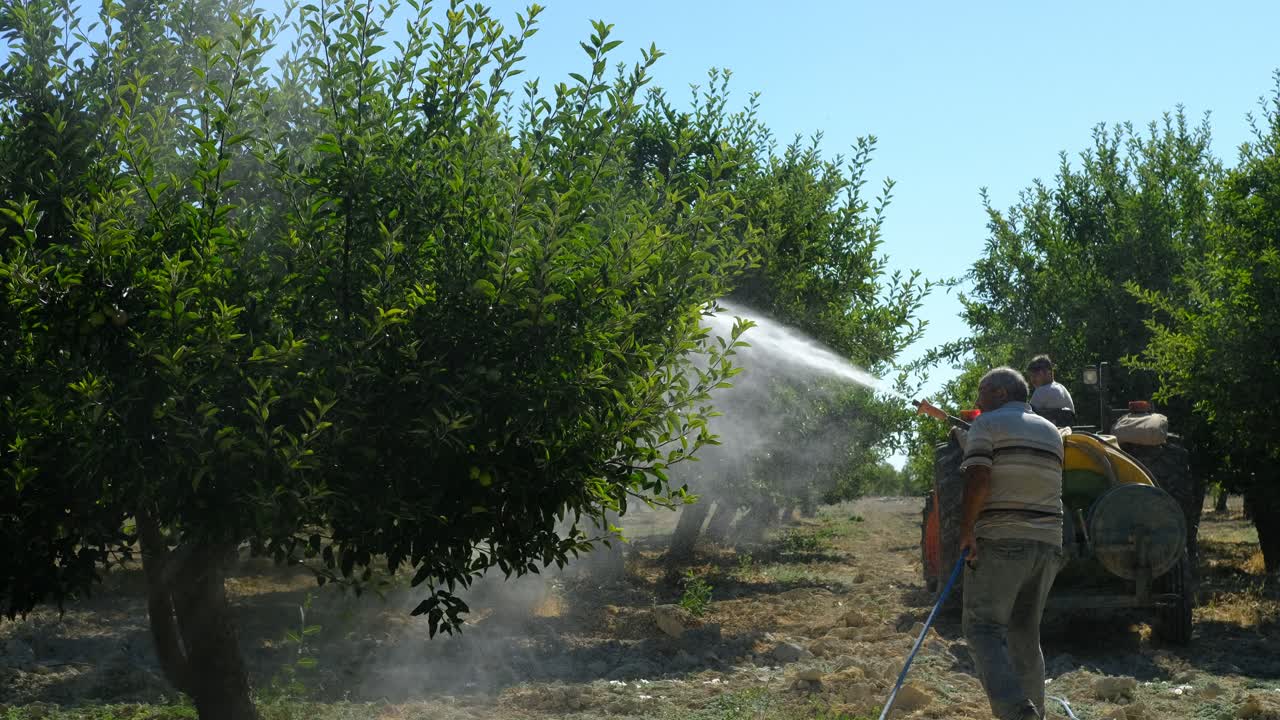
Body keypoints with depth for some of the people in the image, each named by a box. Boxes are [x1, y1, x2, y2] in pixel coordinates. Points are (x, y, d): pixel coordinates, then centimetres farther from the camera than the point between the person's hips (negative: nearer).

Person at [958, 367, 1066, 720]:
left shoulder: (987, 425, -3)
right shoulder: (1051, 431, 17)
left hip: (1000, 543, -6)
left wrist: (966, 529, -8)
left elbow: (977, 480, -16)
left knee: (984, 627, -6)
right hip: (1047, 543, 6)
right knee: (1026, 635, 13)